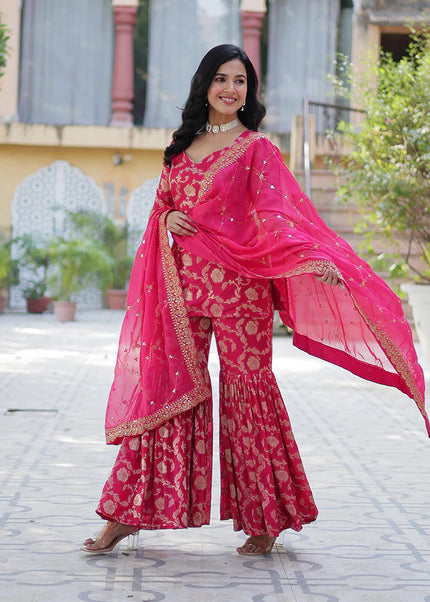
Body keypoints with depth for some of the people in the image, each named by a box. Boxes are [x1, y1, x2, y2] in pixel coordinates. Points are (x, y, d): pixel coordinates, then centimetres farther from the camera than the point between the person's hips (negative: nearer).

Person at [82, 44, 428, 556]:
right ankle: (129, 513, 7)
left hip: (238, 284, -4)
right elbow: (163, 202, 23)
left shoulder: (256, 148, 0)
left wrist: (314, 258, -28)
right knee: (165, 386, 3)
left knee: (247, 388, -1)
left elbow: (276, 213, -11)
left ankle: (265, 520, 11)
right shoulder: (182, 145, 16)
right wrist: (167, 218, -1)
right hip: (183, 282, 5)